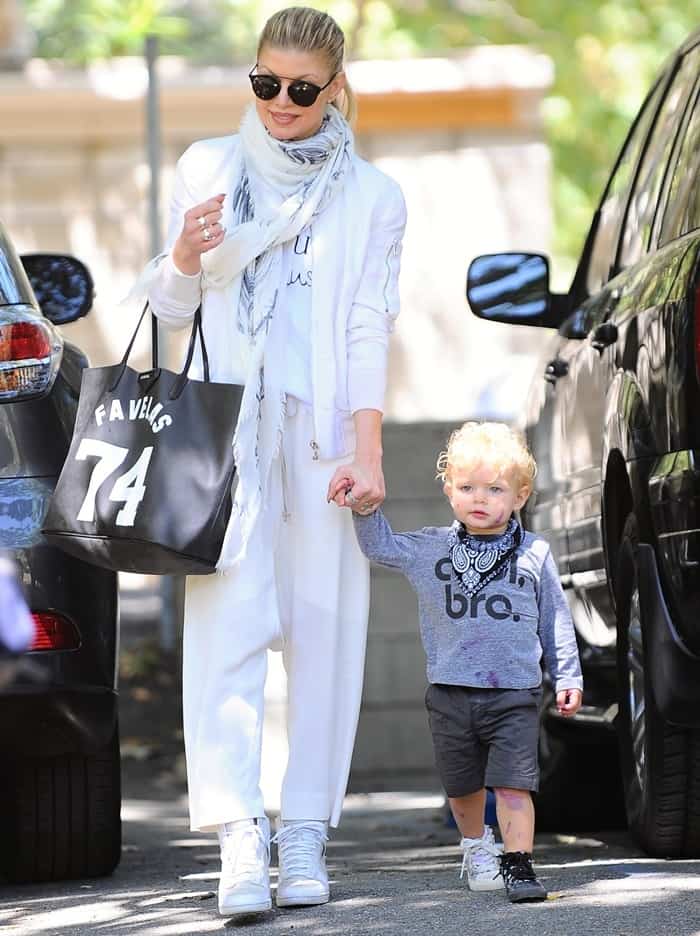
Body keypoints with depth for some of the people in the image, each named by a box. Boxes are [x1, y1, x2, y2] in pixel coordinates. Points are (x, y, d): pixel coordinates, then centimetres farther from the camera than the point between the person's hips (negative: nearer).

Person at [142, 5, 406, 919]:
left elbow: (368, 329, 3)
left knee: (322, 629, -3)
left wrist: (367, 448, -9)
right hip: (224, 425, 0)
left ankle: (305, 836, 3)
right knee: (226, 628, -11)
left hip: (324, 430, 0)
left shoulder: (371, 197, 10)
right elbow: (171, 308, 17)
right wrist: (182, 260, -6)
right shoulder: (207, 169, 14)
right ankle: (240, 840, -18)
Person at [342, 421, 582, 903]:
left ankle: (519, 863, -8)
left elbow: (556, 620, 8)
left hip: (515, 694, -2)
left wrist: (568, 676, 7)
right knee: (464, 786, 14)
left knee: (512, 783, -11)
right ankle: (477, 846, 37)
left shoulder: (534, 555, 3)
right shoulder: (430, 548, 5)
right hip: (451, 693, 2)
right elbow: (380, 544, 10)